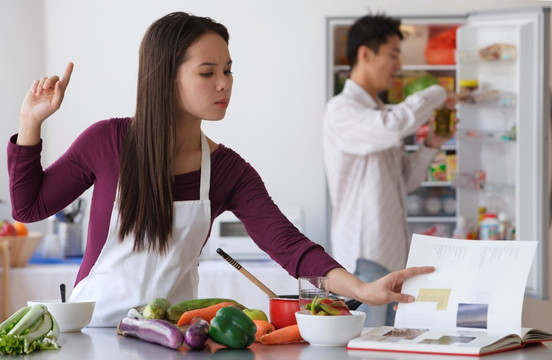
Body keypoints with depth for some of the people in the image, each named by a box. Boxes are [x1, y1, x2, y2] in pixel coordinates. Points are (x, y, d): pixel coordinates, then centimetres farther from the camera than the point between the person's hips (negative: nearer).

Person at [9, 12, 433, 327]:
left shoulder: (229, 171, 0)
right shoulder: (108, 142, -5)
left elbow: (286, 243, -12)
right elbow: (28, 206, 6)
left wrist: (360, 288, -27)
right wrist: (32, 122, -6)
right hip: (94, 323, -1)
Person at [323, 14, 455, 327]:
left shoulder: (381, 113, 19)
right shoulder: (342, 110, -9)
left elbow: (406, 180, 21)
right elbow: (394, 127, -28)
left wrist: (431, 146, 5)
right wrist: (437, 94, -12)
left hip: (394, 254, 9)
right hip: (363, 257, -9)